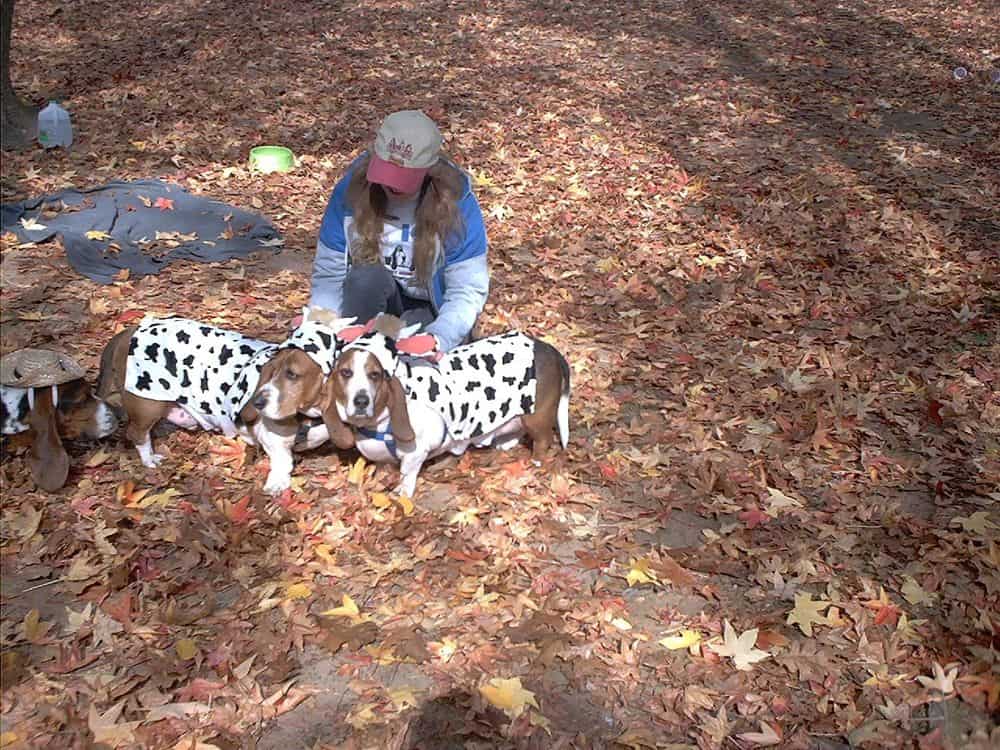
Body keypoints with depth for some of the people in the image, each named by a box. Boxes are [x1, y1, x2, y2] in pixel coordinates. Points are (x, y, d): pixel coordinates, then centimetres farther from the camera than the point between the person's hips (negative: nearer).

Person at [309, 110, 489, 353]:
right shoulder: (351, 190, -13)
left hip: (432, 312, -1)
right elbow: (329, 275, -9)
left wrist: (437, 339, -36)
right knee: (367, 278, -31)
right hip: (370, 298, 2)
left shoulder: (456, 203, -18)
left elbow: (467, 291, -18)